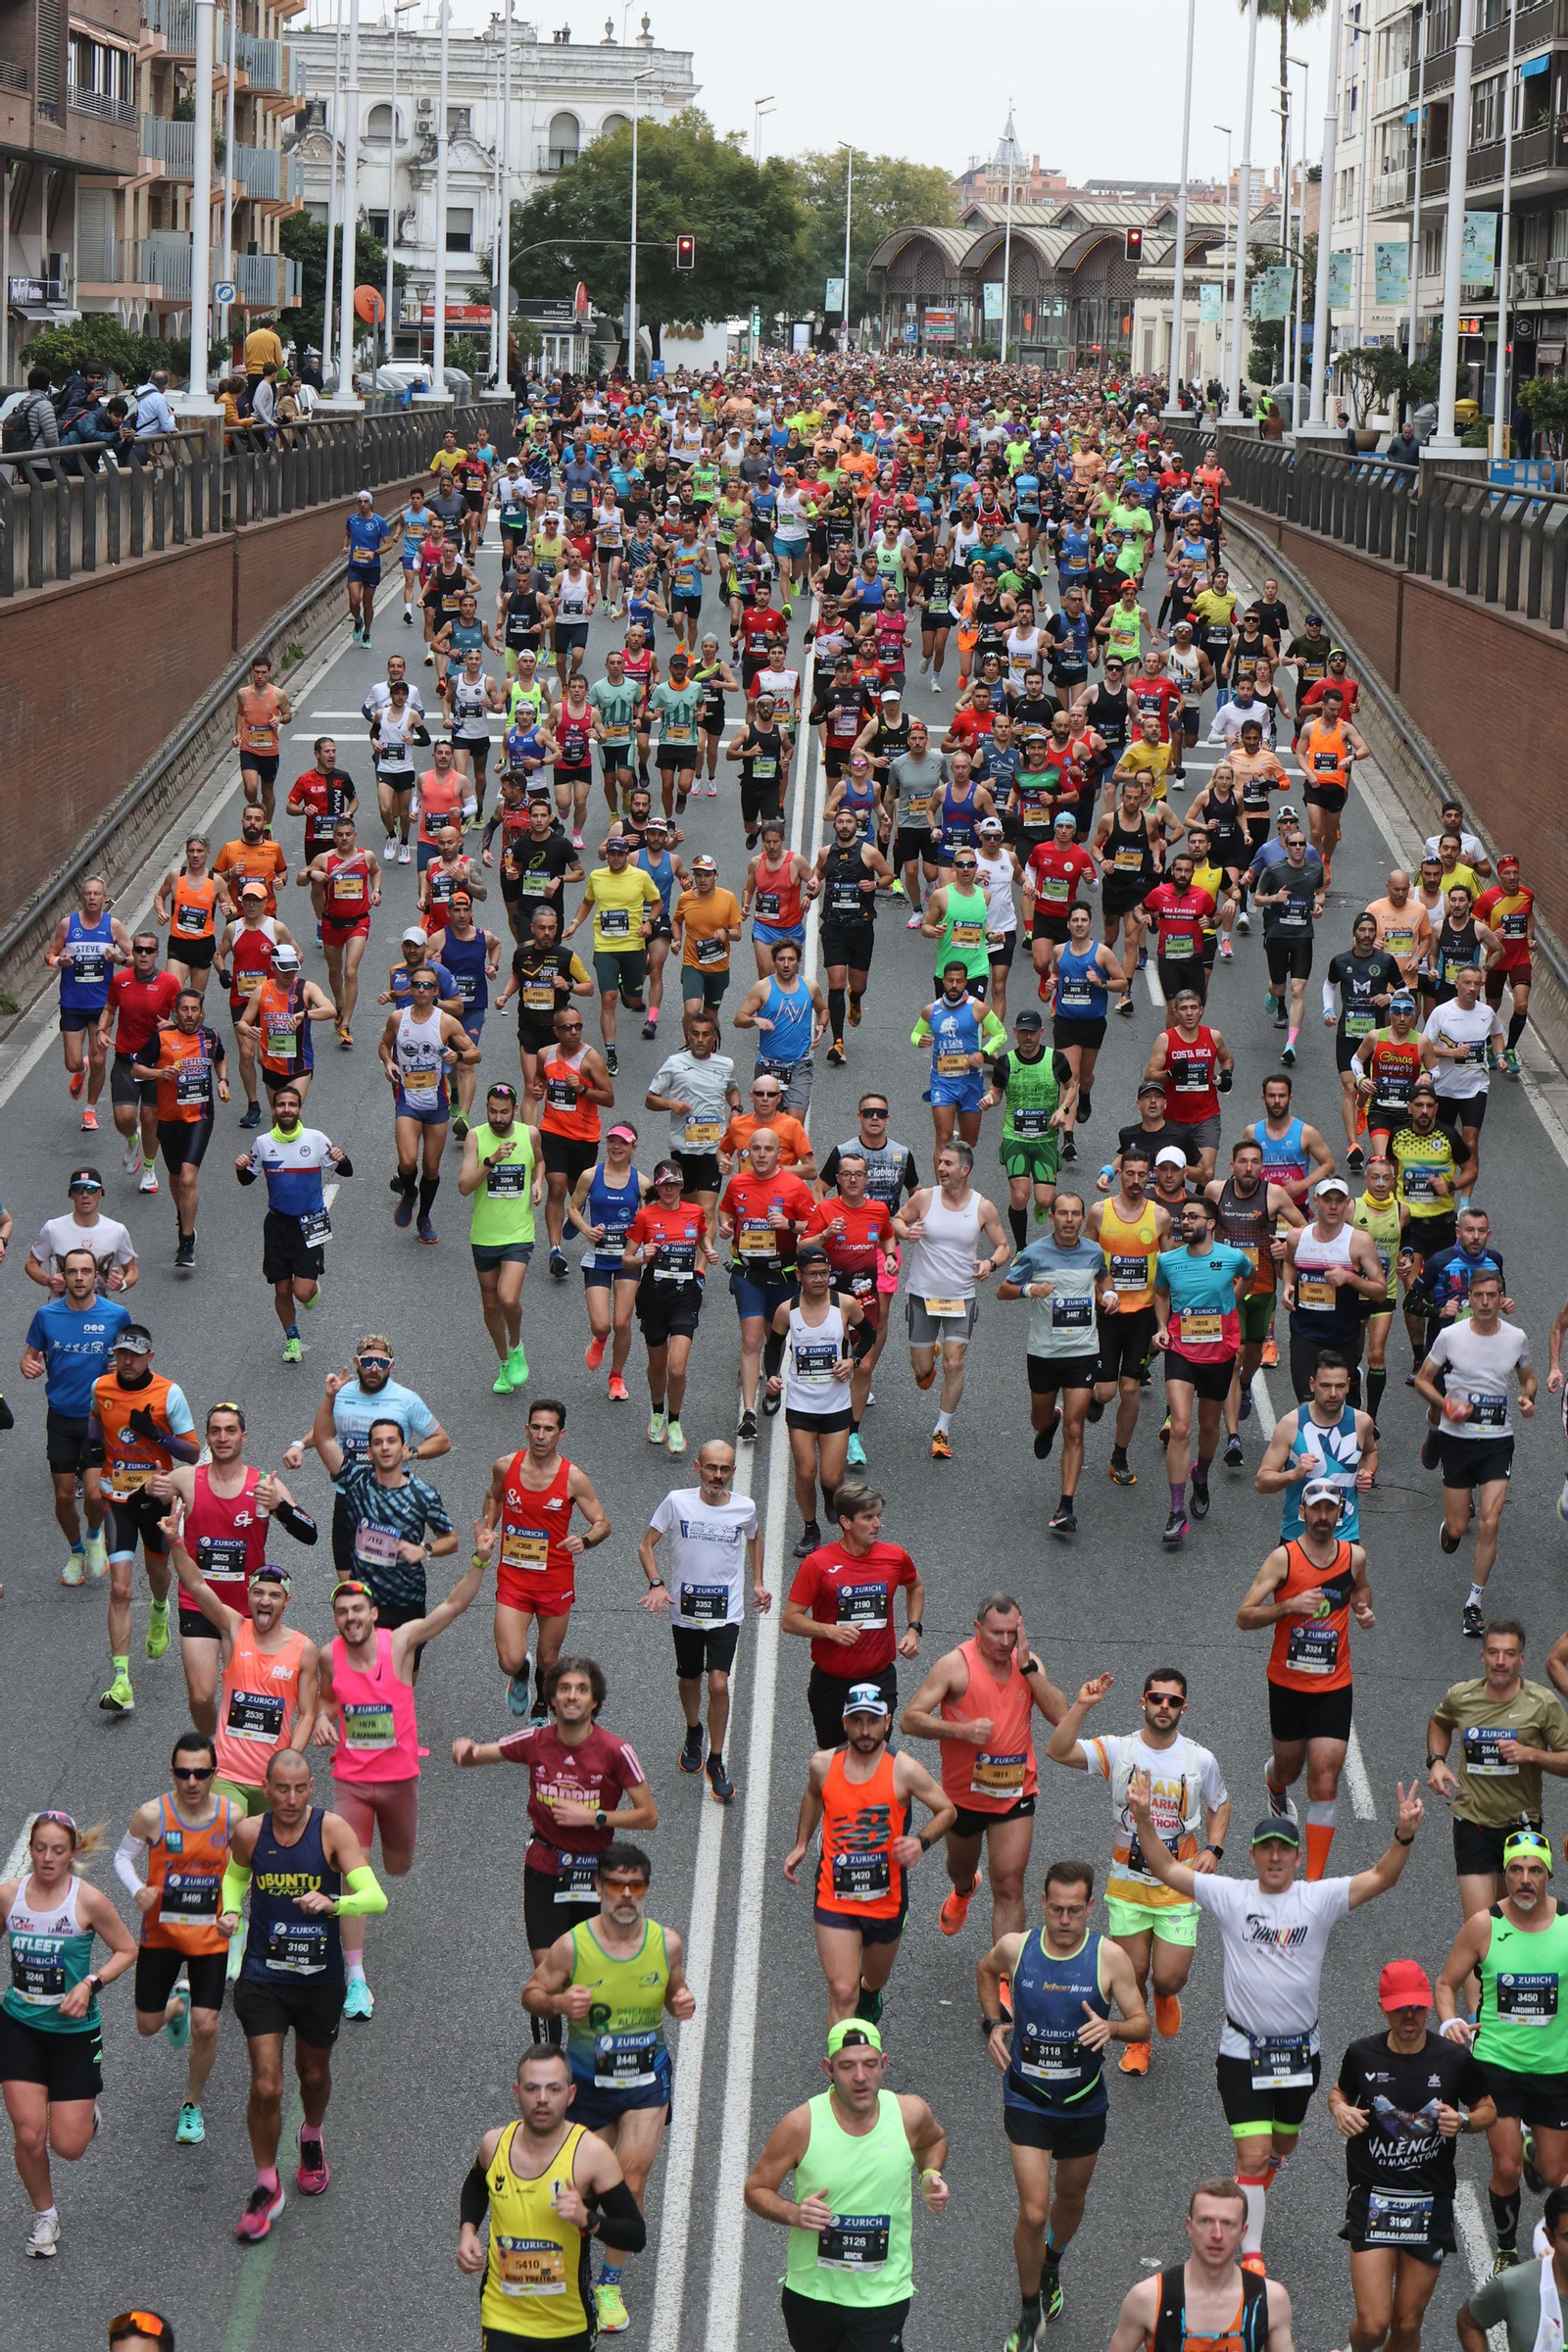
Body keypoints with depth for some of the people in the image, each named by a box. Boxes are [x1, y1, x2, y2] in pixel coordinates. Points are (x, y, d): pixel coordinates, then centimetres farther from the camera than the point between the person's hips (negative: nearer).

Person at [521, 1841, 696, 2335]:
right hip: (588, 2081, -1)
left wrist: (683, 2004, -13)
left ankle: (611, 2284, 7)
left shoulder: (666, 1943, -6)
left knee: (632, 2178, -10)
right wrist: (559, 2002, -24)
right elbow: (532, 1994, -2)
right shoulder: (571, 1946, -13)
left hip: (647, 2077, 1)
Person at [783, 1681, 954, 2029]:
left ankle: (869, 1994, 61)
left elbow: (947, 1811, -2)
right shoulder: (824, 1764, -5)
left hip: (886, 1899, 1)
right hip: (835, 1899, -1)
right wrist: (801, 1844, 14)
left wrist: (922, 1842, -19)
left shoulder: (903, 1771, -13)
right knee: (842, 1992, -12)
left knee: (875, 1979, 25)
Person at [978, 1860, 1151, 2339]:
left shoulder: (1110, 1957, -14)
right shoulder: (1014, 1947, -11)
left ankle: (1051, 2266, 53)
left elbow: (1142, 2026, -8)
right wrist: (994, 2022, -1)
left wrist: (1111, 2028, -29)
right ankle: (1030, 2313, 11)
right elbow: (985, 1971, 14)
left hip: (1084, 2103, 1)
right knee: (1033, 2213, -9)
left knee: (1071, 2199, 22)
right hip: (1027, 2102, -1)